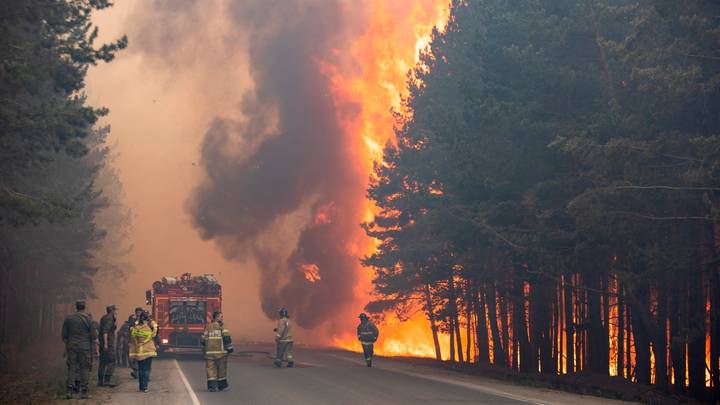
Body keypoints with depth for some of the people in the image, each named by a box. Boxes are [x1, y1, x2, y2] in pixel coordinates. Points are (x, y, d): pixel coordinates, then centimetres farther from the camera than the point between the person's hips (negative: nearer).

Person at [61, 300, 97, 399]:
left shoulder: (68, 318, 5)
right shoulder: (88, 319, -4)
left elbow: (64, 336, 9)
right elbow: (93, 335, -3)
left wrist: (66, 346, 19)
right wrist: (94, 347, 7)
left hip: (71, 347, 3)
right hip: (84, 347, -3)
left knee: (71, 368, 6)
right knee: (84, 369, 2)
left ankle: (70, 391, 1)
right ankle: (84, 392, 0)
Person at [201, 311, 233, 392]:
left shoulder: (208, 327, 11)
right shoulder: (221, 326, -3)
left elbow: (204, 339, 13)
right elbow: (226, 337, -10)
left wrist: (204, 350, 23)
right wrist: (229, 347, -5)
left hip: (209, 351, 4)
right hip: (220, 351, -3)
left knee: (211, 369, 2)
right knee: (221, 368, 10)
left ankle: (212, 386, -9)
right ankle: (221, 385, 18)